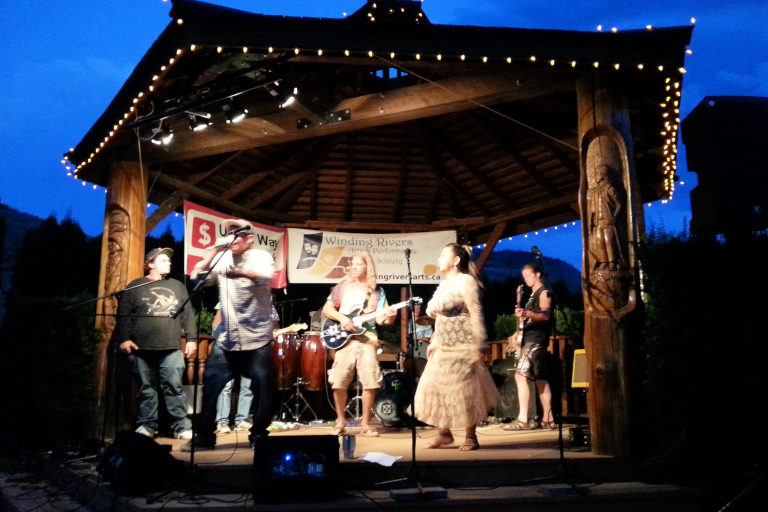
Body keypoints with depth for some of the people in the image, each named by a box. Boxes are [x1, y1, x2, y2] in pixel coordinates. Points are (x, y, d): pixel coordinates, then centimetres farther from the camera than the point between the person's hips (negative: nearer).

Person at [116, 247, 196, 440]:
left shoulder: (177, 286, 17)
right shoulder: (135, 286, 9)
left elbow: (187, 314, 13)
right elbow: (123, 315, 3)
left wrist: (192, 338, 6)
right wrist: (124, 339, -5)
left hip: (171, 348, 1)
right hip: (141, 348, -1)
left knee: (174, 388, -4)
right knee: (146, 389, 6)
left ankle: (182, 426, -3)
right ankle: (146, 426, 14)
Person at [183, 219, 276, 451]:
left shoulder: (261, 256, -4)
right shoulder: (222, 259, 10)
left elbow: (266, 276, -26)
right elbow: (196, 279, 4)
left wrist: (240, 271, -43)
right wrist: (212, 254, -8)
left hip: (256, 339, -4)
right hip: (226, 339, 4)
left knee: (262, 388, 0)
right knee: (210, 385, 4)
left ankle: (259, 436, 16)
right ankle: (204, 437, 16)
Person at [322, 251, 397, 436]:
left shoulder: (376, 290, 11)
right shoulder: (343, 286, 10)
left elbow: (379, 318, 4)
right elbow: (326, 309, 7)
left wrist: (388, 317, -17)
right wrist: (341, 318, -9)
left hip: (367, 339, 0)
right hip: (344, 338, 0)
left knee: (370, 382, -7)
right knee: (339, 382, -4)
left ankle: (365, 423, 9)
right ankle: (340, 422, 14)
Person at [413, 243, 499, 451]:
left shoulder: (465, 282, -9)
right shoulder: (443, 285, 17)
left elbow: (476, 315, -16)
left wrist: (478, 346, -20)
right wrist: (434, 342, 18)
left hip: (462, 348, -9)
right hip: (443, 349, 9)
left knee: (464, 392, -2)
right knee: (434, 389, 7)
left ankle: (471, 437, 10)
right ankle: (444, 434, 18)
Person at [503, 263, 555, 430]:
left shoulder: (544, 292, -6)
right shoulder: (533, 294, 22)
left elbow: (545, 315, -24)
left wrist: (526, 314, -39)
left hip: (536, 339, -10)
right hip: (532, 339, 10)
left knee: (520, 376, -17)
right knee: (541, 379, 10)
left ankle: (523, 420, -20)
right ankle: (547, 419, 15)